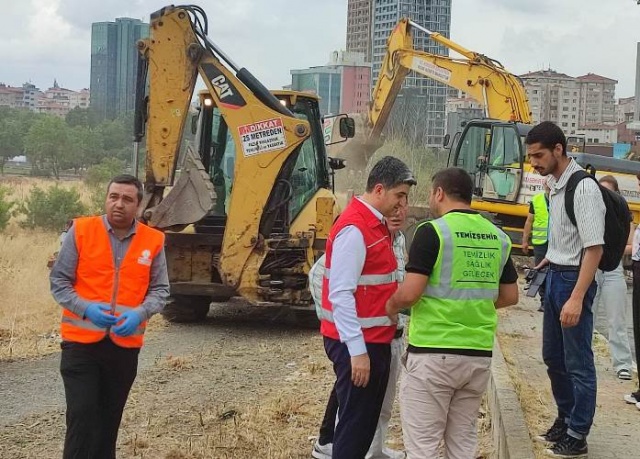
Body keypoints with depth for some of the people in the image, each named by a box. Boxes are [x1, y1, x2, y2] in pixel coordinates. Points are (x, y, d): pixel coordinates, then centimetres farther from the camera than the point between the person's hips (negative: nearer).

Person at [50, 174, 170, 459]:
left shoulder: (153, 241, 0)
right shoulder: (81, 231, -5)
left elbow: (160, 290, 6)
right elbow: (58, 281, -1)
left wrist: (139, 313, -15)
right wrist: (86, 308, -18)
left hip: (126, 344, 3)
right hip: (81, 341, -2)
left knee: (109, 418, 14)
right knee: (81, 415, -8)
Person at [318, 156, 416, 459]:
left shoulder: (376, 225, 11)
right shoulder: (354, 229, -19)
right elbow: (341, 294, -23)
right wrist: (357, 350, -24)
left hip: (375, 339, 10)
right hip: (357, 344, -9)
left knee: (368, 419, 16)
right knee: (355, 422, -2)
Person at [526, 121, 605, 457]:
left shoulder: (583, 188, -20)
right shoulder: (554, 184, 6)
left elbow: (594, 248, -24)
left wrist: (576, 298, -27)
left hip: (574, 279, -9)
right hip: (554, 276, 9)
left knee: (577, 362, 2)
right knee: (553, 356, 19)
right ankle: (565, 420, 36)